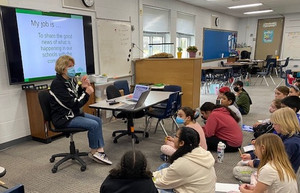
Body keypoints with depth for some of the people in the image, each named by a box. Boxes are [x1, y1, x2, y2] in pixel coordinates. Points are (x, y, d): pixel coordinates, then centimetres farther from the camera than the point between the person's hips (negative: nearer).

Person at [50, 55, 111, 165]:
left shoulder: (71, 80, 6)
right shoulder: (57, 84, -20)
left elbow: (77, 99, 11)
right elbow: (73, 104, -24)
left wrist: (83, 87, -6)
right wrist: (87, 93, -16)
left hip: (74, 113, 10)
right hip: (63, 118, -9)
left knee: (98, 120, 3)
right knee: (93, 125, -19)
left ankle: (100, 150, 1)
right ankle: (93, 152, 4)